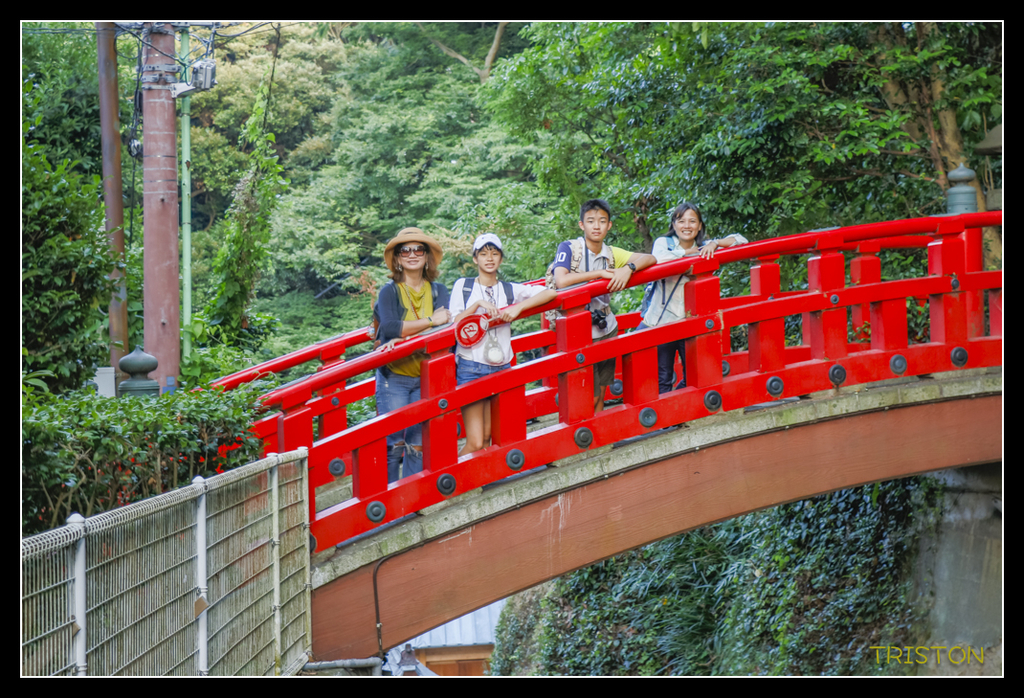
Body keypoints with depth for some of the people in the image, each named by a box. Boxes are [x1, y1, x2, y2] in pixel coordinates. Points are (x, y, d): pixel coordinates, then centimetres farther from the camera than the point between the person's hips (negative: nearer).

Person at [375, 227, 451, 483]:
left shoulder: (438, 291, 5)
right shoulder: (389, 292, -5)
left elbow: (444, 326, -12)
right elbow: (389, 328, -21)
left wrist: (403, 337, -24)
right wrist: (430, 321, -18)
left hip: (426, 378, 3)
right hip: (393, 377, -3)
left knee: (418, 443, 6)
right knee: (392, 442, -5)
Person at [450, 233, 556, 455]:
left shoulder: (510, 290, 8)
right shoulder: (462, 286, 5)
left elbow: (550, 293, -3)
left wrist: (519, 307, -15)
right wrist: (478, 304, -15)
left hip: (501, 368, 3)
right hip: (471, 368, -3)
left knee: (487, 438, 6)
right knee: (475, 442, -11)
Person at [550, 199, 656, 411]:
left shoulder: (611, 253, 5)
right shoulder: (568, 248, -10)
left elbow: (650, 258, -2)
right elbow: (561, 281, -26)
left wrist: (628, 268, -23)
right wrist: (600, 273, -23)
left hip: (606, 328, 5)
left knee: (601, 394, 12)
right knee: (590, 397, -4)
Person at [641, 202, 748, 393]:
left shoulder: (704, 248, 7)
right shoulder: (663, 243, 1)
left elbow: (740, 240, 1)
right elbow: (658, 259, -23)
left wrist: (714, 243, -16)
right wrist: (687, 252, -13)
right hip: (661, 322, -3)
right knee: (662, 380, 2)